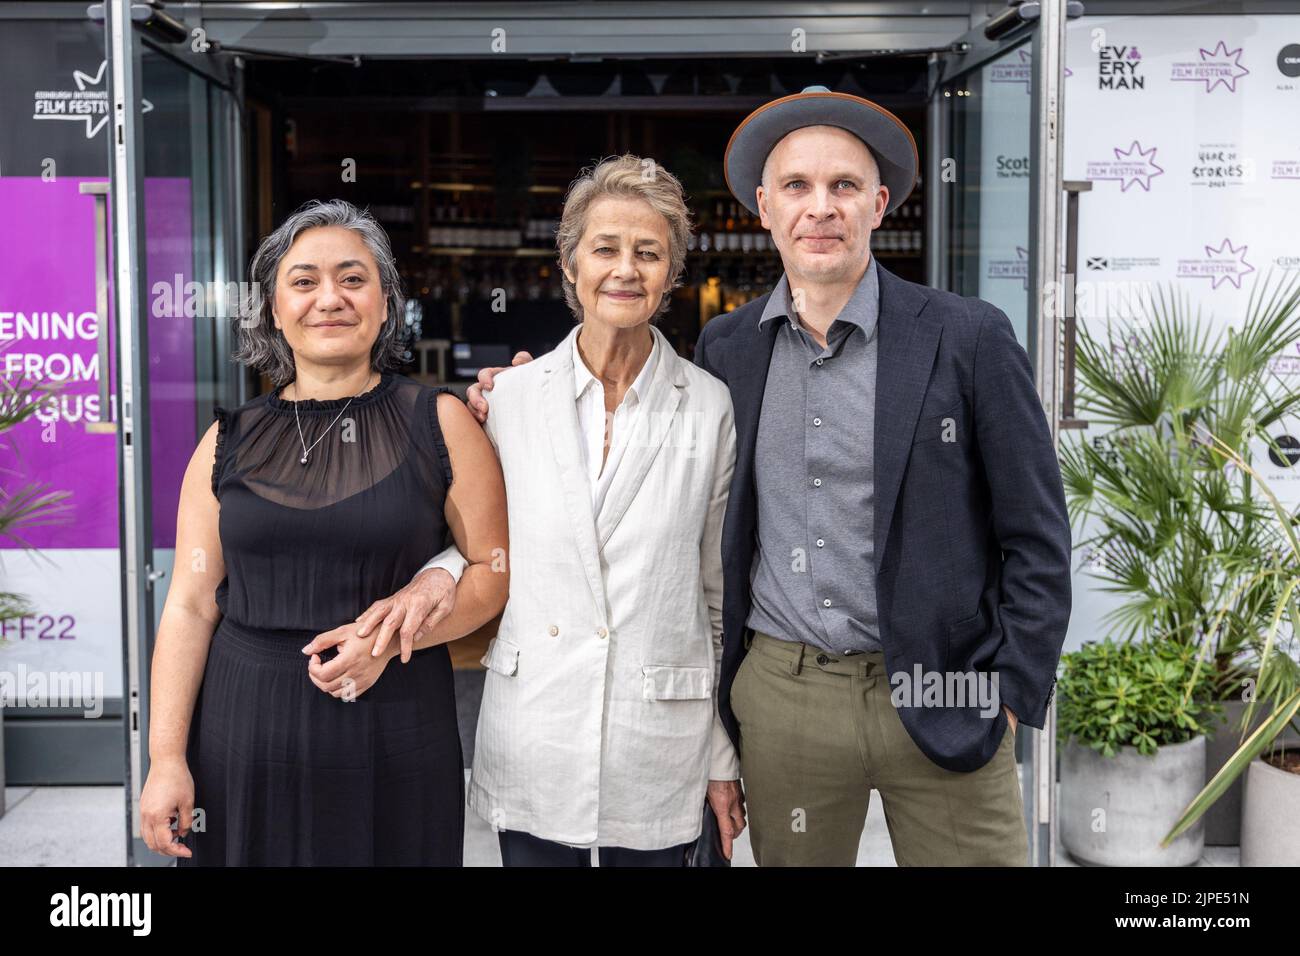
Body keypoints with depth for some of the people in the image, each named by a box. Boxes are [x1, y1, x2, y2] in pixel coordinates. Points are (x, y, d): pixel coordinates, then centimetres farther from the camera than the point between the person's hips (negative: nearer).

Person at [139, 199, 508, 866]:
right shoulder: (229, 441, 4)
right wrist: (166, 758, -2)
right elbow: (191, 604, 2)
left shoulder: (438, 423, 0)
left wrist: (388, 637, -15)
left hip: (392, 735, -1)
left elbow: (494, 570, -1)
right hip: (245, 733, 2)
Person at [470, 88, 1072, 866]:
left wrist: (1012, 694, -7)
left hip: (938, 703, -2)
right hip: (779, 701, 3)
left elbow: (1036, 538, -2)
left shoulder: (968, 337, -5)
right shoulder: (727, 348, 5)